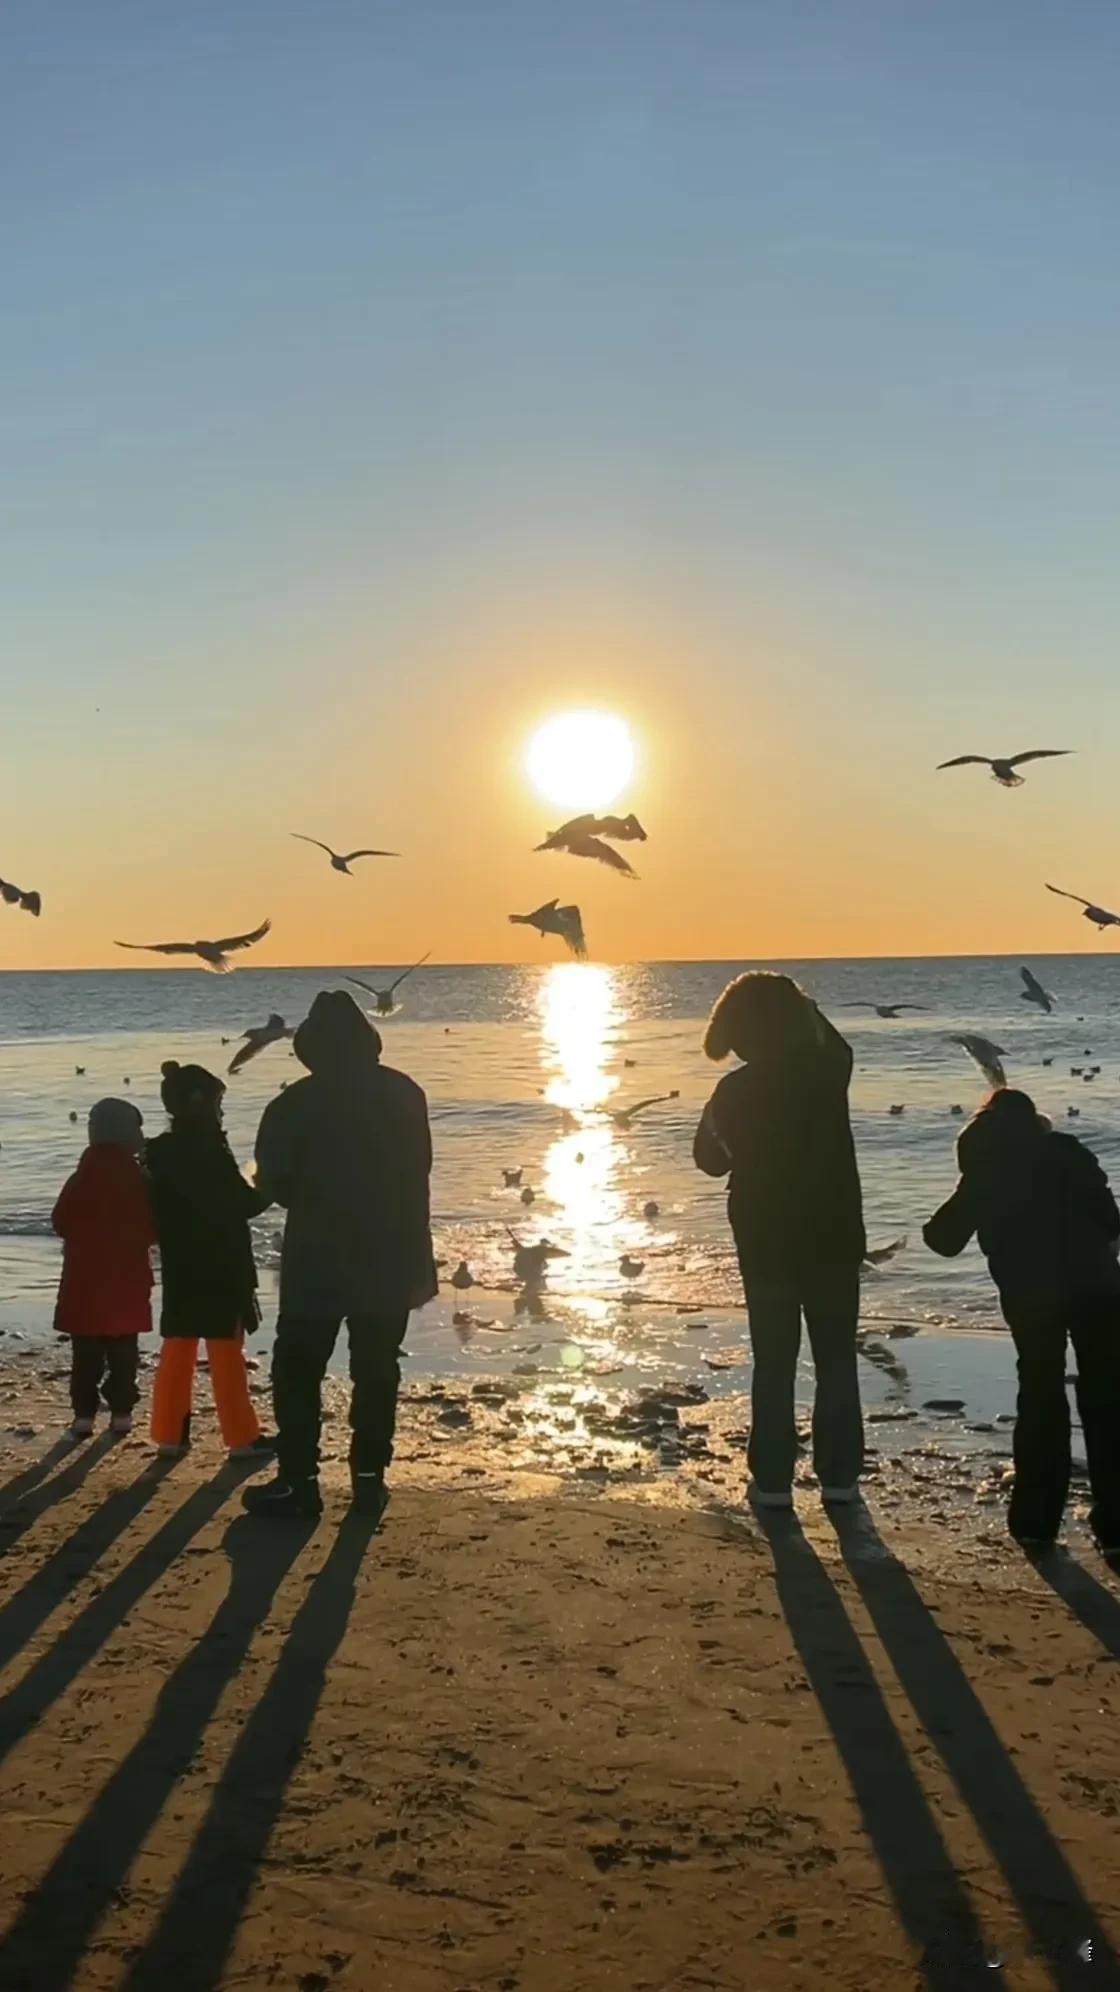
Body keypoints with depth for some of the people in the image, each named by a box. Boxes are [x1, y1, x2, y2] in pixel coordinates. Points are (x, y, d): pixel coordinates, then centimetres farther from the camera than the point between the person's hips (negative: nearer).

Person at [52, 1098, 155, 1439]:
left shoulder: (83, 1178, -5)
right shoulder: (138, 1178, -6)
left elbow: (62, 1223, 1)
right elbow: (153, 1228, -2)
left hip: (86, 1278, 0)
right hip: (128, 1279, 0)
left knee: (86, 1352, 7)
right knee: (123, 1351, 10)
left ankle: (84, 1414, 4)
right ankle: (121, 1412, 8)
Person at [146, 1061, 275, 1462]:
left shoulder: (160, 1151, 6)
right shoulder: (208, 1151, -16)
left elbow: (157, 1209, 11)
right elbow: (241, 1205, -12)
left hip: (180, 1266, 7)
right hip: (218, 1268, -7)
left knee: (177, 1348, 12)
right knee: (226, 1350, -1)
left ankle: (170, 1432, 15)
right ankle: (242, 1437, 4)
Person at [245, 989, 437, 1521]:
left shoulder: (295, 1103, -11)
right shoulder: (403, 1095, 0)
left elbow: (274, 1181, -4)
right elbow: (416, 1176, 6)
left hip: (316, 1259, -3)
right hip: (389, 1258, 3)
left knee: (298, 1369, 6)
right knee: (376, 1371, 10)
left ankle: (300, 1480, 2)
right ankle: (369, 1478, 9)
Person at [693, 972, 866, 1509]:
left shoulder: (736, 1090, -12)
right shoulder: (828, 1070, -5)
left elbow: (713, 1159, 1)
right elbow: (836, 1044, 21)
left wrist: (712, 1116, 15)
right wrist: (798, 1006, 29)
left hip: (767, 1244, -1)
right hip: (835, 1239, 2)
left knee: (774, 1365, 8)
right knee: (837, 1361, 11)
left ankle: (773, 1480, 9)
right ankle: (840, 1476, 14)